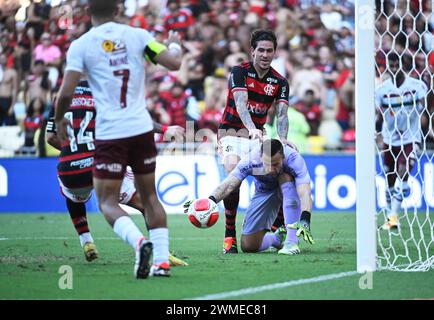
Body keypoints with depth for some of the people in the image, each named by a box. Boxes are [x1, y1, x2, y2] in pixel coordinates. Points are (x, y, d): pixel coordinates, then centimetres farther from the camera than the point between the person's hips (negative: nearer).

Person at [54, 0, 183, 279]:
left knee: (108, 202, 4)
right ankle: (162, 259, 9)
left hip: (109, 133, -3)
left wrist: (59, 119, 11)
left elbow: (66, 92, -9)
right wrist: (175, 44, 20)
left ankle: (138, 241, -23)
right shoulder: (137, 36, 2)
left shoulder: (80, 46, -3)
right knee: (149, 196, 17)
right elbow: (174, 63, -3)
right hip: (142, 128, 3)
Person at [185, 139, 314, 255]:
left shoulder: (294, 159, -37)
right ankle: (277, 238, 26)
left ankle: (291, 240, -37)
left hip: (288, 188, -2)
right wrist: (210, 200, -56)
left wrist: (305, 220, -64)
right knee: (248, 246, -9)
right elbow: (229, 185, -36)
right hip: (264, 191, 2)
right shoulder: (251, 160, -32)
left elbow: (305, 193, -47)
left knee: (285, 177, -40)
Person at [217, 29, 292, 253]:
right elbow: (240, 103, -24)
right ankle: (229, 235, -19)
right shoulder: (239, 72, -9)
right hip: (231, 132, -4)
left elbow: (281, 113, -9)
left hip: (258, 135, 4)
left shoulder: (280, 82, 3)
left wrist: (282, 138, -30)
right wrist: (252, 129, -42)